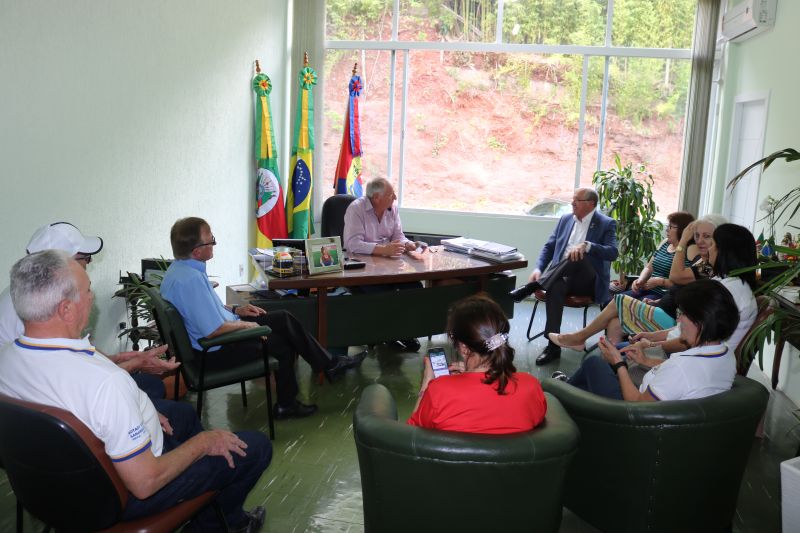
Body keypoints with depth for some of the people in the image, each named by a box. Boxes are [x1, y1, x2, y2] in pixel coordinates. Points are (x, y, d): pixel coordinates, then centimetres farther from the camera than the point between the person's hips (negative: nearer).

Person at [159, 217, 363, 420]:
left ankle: (329, 364, 18)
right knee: (282, 344, 5)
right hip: (217, 350, -10)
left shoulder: (179, 267, 1)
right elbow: (214, 330, -32)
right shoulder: (191, 279, -31)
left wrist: (235, 309, 9)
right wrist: (245, 324, -15)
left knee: (285, 319, 9)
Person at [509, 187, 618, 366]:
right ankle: (553, 345, -33)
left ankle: (531, 287, -32)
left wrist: (586, 245, -31)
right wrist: (538, 269, -5)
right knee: (556, 286, -35)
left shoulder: (607, 224, 0)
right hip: (561, 276, 3)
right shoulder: (566, 219, 15)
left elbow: (612, 252, -14)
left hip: (588, 282, -3)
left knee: (579, 256, -35)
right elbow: (549, 247, 14)